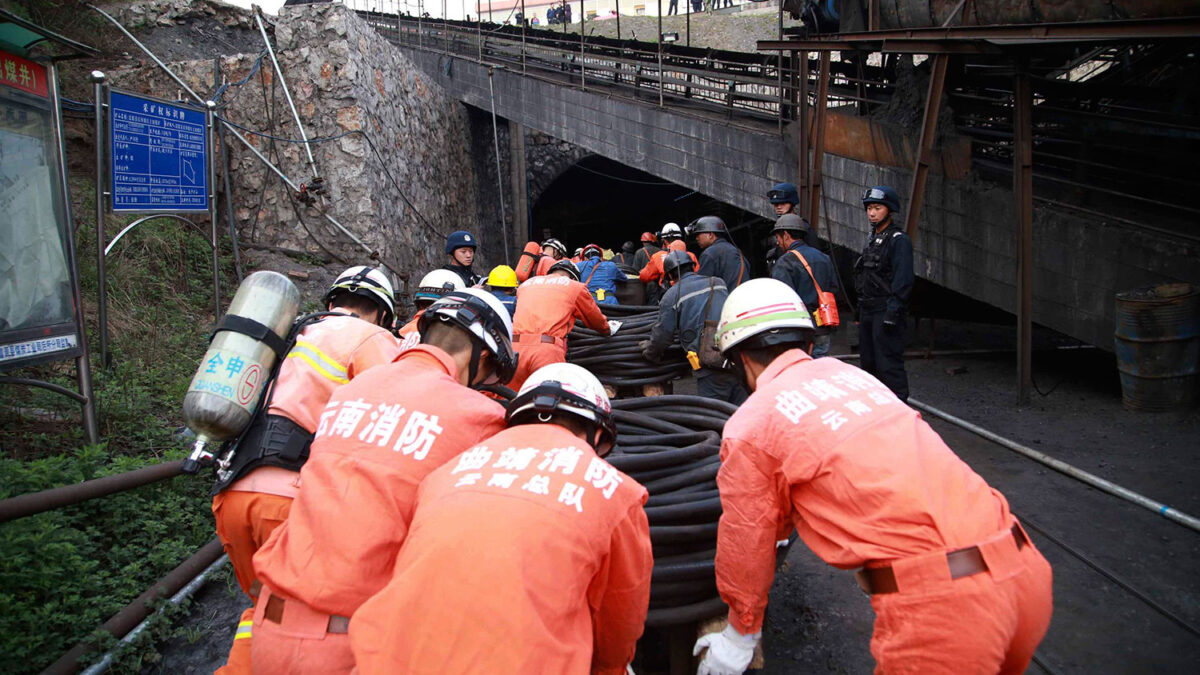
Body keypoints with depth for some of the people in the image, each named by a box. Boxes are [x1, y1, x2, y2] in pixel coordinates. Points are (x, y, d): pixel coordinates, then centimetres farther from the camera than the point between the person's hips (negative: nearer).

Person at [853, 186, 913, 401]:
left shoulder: (899, 240, -10)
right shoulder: (873, 239, 18)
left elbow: (903, 281, -18)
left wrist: (892, 312, -24)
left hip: (886, 312, -9)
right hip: (868, 310, 9)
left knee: (888, 363, -9)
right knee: (869, 362, 15)